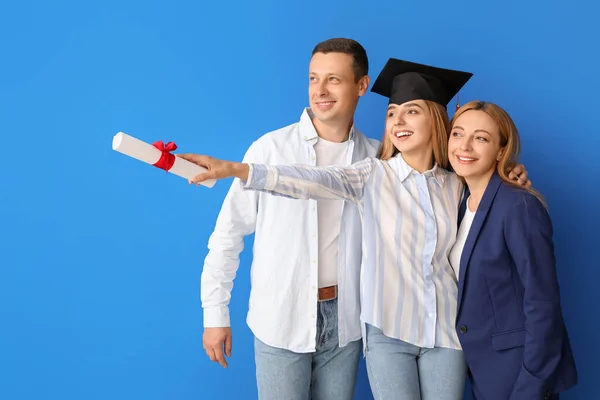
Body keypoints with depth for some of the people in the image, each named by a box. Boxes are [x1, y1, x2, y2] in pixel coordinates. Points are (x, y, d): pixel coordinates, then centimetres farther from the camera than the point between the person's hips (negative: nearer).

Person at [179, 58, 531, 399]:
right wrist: (236, 170, -32)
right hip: (388, 330, -2)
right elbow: (316, 181, -19)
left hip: (446, 331, 3)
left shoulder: (456, 185, 6)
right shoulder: (374, 175, -4)